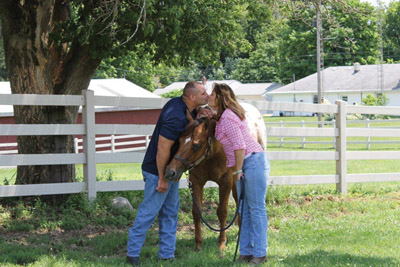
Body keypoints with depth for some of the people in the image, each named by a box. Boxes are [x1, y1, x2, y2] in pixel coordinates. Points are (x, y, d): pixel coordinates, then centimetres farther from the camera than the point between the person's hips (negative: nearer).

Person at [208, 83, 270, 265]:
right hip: (245, 165, 10)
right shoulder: (223, 115, 13)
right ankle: (246, 252, 17)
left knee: (256, 209, -4)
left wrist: (238, 170, -14)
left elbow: (239, 146, -22)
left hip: (252, 163, -10)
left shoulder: (227, 118, -17)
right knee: (244, 210, 12)